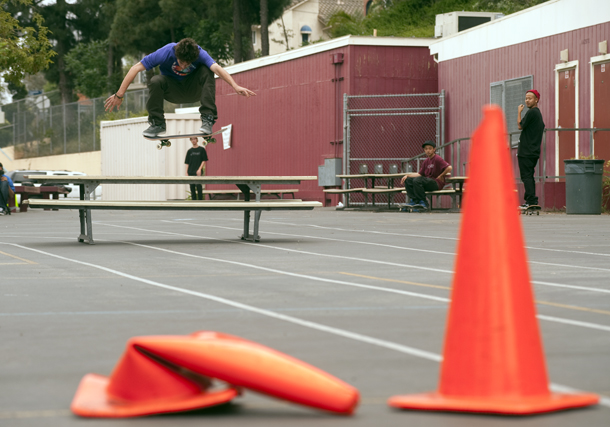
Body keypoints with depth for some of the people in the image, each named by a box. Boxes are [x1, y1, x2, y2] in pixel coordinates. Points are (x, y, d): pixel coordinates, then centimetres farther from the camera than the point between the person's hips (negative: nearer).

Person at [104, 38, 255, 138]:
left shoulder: (199, 54, -26)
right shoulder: (166, 52, -27)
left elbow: (217, 68, -44)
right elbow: (136, 68, -26)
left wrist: (235, 86, -61)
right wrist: (119, 95, -28)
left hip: (193, 90, 0)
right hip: (173, 91, 0)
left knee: (206, 71, -30)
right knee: (155, 81, -33)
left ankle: (208, 119, -28)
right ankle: (157, 124, -14)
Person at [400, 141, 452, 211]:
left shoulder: (437, 159, -9)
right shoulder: (426, 161, 16)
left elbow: (449, 168, -20)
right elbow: (420, 174, 15)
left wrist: (440, 176, -13)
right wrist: (407, 175, 5)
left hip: (437, 184, -8)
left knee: (417, 180, -29)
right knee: (408, 180, 0)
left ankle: (423, 202, -22)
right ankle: (414, 200, -7)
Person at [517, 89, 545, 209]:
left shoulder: (531, 112, -12)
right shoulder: (538, 113, 19)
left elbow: (520, 126, -9)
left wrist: (519, 112, 1)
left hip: (526, 151, -10)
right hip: (534, 151, 10)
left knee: (526, 176, -10)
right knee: (529, 175, 12)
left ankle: (530, 201, -15)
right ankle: (533, 200, 11)